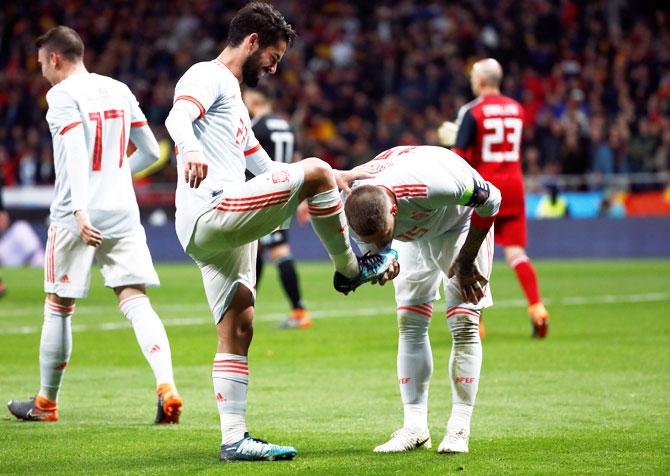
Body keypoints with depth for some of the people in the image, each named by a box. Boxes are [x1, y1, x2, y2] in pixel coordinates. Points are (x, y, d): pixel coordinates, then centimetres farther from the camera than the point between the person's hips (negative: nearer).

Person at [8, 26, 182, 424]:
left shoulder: (63, 95, -7)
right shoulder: (119, 90, 13)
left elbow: (75, 152, -20)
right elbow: (151, 152, 18)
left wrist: (79, 209, -29)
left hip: (77, 216, -5)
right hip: (123, 212, 5)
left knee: (59, 308, 8)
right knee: (136, 301, -2)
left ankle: (46, 403, 19)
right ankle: (167, 387, -22)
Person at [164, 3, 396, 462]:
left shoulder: (232, 98, 31)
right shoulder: (207, 77, -1)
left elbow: (267, 169, 36)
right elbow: (177, 119, -23)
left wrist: (337, 179, 30)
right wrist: (191, 150, -45)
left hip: (224, 230, 10)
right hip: (210, 213, -10)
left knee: (237, 331, 7)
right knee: (314, 170, -14)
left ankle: (234, 440, 8)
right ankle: (351, 269, 3)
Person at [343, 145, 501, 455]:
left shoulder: (434, 185, -46)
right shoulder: (357, 209, -32)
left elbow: (490, 199, -26)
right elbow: (375, 248, -10)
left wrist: (466, 260, -17)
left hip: (461, 223, -4)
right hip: (413, 235, 4)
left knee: (464, 325, -12)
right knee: (410, 324, -2)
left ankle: (459, 429, -9)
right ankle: (415, 429, 2)